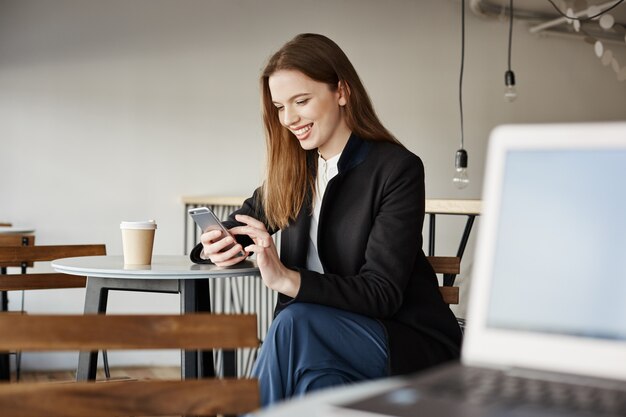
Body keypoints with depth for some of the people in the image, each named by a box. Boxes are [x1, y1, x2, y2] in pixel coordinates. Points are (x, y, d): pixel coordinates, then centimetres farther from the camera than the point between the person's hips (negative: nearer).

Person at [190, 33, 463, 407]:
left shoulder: (398, 170, -11)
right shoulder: (294, 171, 7)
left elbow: (381, 294, -17)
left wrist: (288, 279, -30)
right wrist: (217, 248, -6)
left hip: (411, 344, -4)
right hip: (325, 340, 4)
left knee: (295, 323, -31)